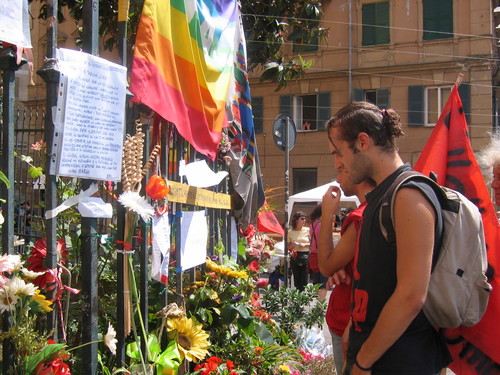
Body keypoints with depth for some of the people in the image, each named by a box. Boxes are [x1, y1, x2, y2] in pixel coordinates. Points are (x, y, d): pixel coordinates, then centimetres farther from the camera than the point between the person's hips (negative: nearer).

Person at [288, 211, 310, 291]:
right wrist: (292, 245, -9)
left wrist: (305, 244, -10)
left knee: (304, 280, -5)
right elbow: (288, 246, 12)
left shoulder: (307, 230, 3)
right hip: (295, 257, 1)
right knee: (296, 279, 5)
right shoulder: (290, 232, 5)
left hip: (305, 256, -1)